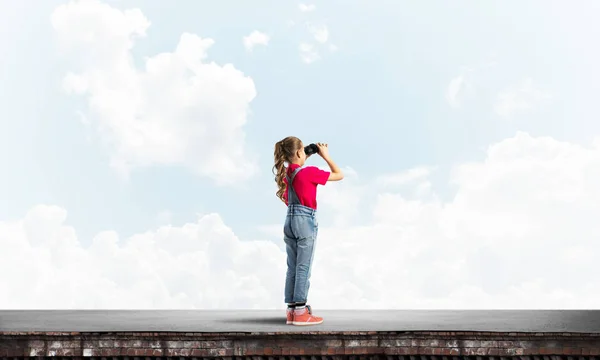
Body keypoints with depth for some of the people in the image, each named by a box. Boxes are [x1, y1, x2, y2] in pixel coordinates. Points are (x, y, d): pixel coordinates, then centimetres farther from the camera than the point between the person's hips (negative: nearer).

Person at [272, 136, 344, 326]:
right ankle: (300, 312, -2)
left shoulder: (285, 173, 7)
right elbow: (339, 175, -4)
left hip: (290, 220, 7)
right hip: (305, 221, -7)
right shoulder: (309, 172, -12)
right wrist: (325, 156, 3)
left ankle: (291, 310, 12)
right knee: (303, 267, -4)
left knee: (292, 267, 9)